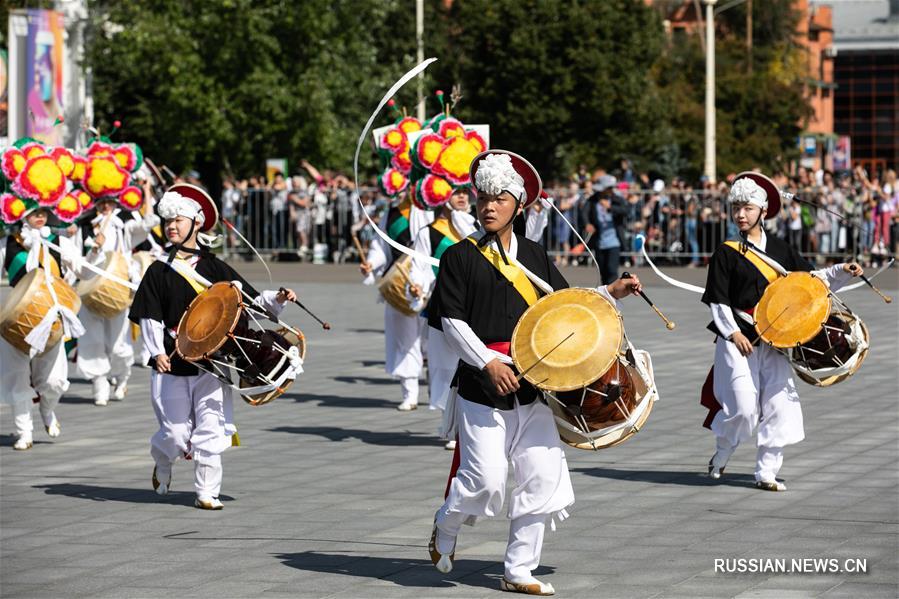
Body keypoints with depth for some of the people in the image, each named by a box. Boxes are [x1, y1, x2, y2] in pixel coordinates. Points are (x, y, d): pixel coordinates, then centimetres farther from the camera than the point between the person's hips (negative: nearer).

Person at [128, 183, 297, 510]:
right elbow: (149, 317, 1)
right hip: (172, 364, -1)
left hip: (211, 361, 1)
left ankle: (207, 492, 6)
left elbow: (249, 300, 6)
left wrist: (277, 299, -11)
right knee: (176, 431, -1)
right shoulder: (159, 271, 4)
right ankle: (162, 464, 32)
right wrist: (157, 352, -11)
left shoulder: (215, 268, 7)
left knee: (211, 428, -3)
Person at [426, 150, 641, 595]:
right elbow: (451, 321, -6)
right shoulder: (460, 256, -2)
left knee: (543, 477, 0)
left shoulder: (534, 256, 13)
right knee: (485, 479, -10)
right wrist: (488, 363, -17)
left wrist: (610, 293, 4)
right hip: (481, 388, -5)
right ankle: (444, 529, 22)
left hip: (531, 388, 5)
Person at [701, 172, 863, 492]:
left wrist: (843, 271, 1)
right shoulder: (726, 253, -2)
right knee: (743, 407, -12)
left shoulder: (781, 250, 10)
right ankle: (721, 456, 15)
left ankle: (766, 473, 6)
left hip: (773, 341, 4)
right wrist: (733, 333, -12)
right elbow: (717, 300, -3)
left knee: (779, 404, -3)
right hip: (737, 340, -4)